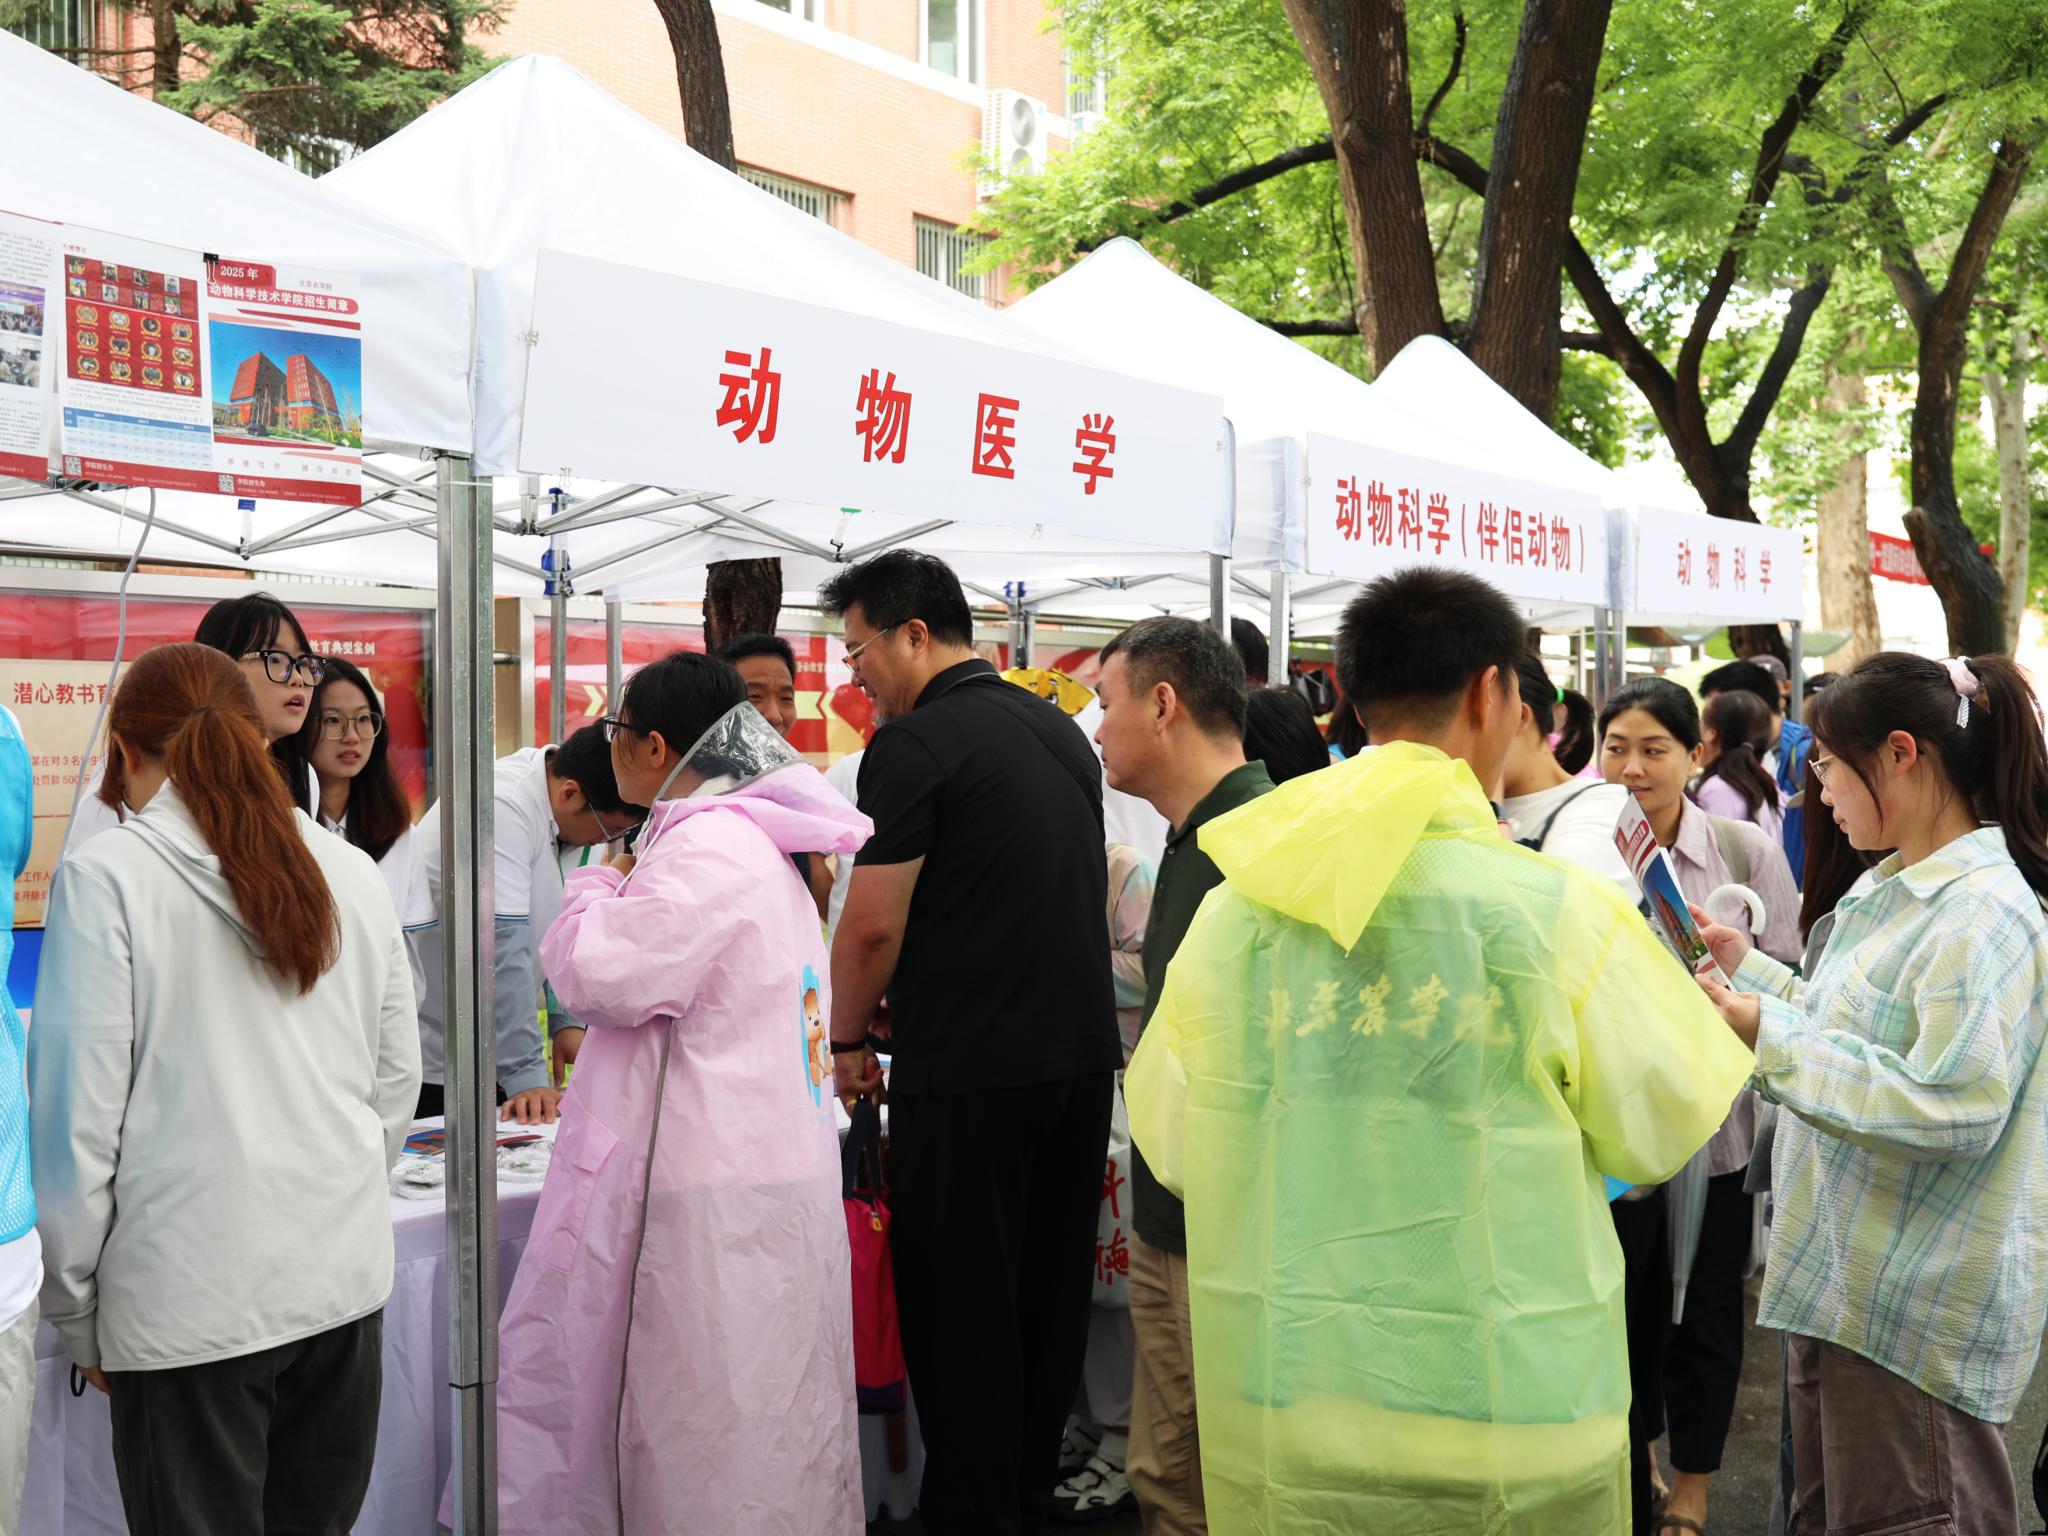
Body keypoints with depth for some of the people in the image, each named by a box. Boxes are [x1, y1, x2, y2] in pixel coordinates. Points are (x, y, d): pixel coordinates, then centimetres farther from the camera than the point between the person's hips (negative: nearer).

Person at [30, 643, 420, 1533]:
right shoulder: (352, 874, 5)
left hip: (190, 1300, -4)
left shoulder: (105, 880, -8)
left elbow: (78, 1115, -8)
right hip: (345, 1277, 5)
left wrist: (76, 1315, 2)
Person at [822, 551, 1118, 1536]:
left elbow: (874, 924, -15)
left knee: (961, 1315, 3)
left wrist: (845, 1039, 2)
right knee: (1049, 1299, 15)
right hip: (1082, 1054, 8)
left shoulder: (914, 743, -12)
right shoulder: (1061, 731, 13)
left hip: (967, 1075, -8)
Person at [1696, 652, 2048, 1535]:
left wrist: (1772, 1034, -24)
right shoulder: (1900, 891, 11)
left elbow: (1954, 1106, -27)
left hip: (1913, 1312, -10)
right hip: (1842, 1278, 10)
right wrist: (1750, 968, 14)